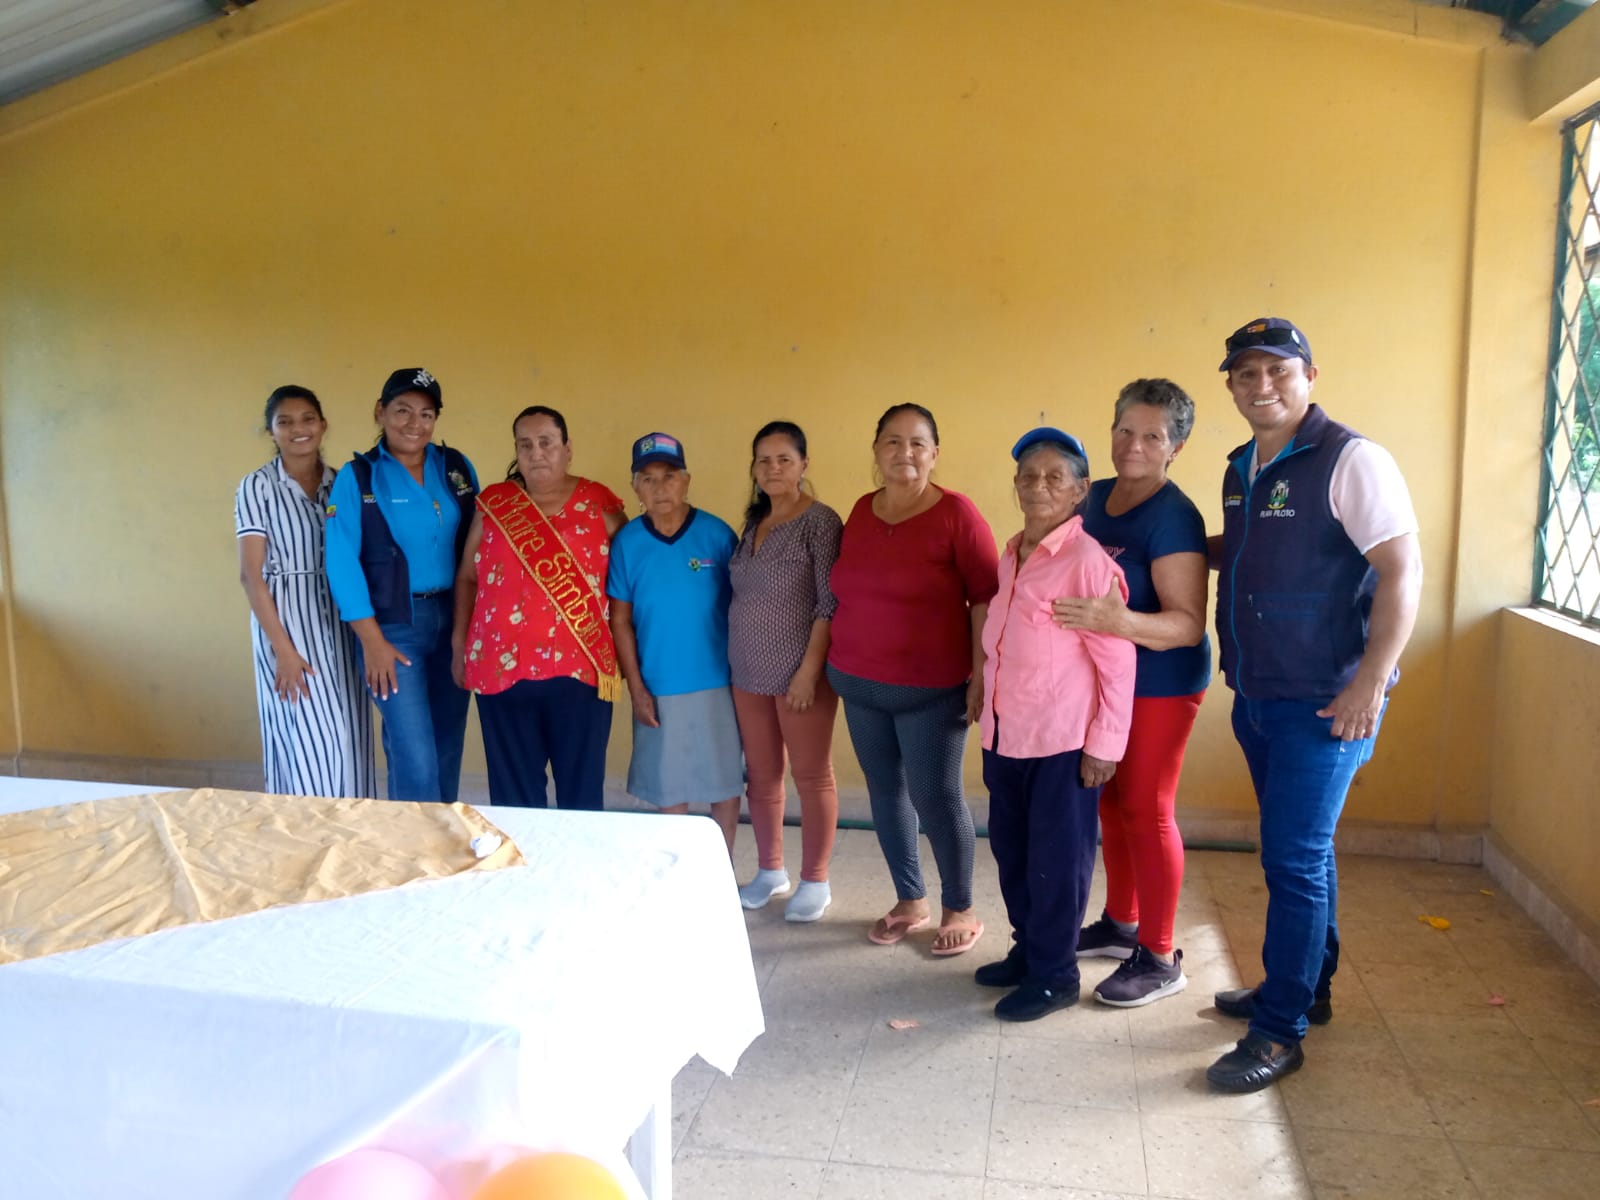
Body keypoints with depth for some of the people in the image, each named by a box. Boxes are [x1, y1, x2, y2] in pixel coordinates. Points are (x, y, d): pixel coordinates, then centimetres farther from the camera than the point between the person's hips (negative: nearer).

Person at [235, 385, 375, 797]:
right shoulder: (257, 486, -3)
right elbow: (250, 574, -8)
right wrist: (282, 647, -15)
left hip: (340, 627, 4)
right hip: (288, 625, -4)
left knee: (348, 742, 5)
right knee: (305, 743, -4)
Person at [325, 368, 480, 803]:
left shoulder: (457, 468, 6)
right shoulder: (357, 477, -4)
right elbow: (342, 561, -8)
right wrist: (372, 639, -13)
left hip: (452, 618, 4)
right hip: (394, 623, -4)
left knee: (448, 748, 12)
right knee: (417, 759, -8)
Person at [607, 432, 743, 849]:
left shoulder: (717, 534, -7)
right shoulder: (627, 542, -4)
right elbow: (621, 620, 0)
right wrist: (636, 689, -3)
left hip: (719, 682, 0)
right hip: (659, 688, 1)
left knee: (727, 782, 9)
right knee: (668, 787, 12)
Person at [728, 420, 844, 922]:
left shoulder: (820, 521, -10)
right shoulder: (753, 523, 11)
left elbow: (831, 604, -15)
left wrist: (809, 669, -19)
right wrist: (735, 660, 10)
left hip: (799, 673, -6)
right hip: (748, 673, 7)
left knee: (812, 776, 5)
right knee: (760, 775, 14)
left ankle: (815, 882, 18)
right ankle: (770, 870, 30)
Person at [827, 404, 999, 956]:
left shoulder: (956, 513, -10)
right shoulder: (862, 510, 7)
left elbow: (986, 598, -11)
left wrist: (981, 676, -15)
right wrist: (840, 664, 14)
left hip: (930, 688, -6)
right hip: (859, 683, 6)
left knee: (937, 796, 1)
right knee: (885, 789, 13)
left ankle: (960, 910, 21)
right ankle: (910, 901, 29)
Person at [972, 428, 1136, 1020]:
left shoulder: (1088, 560, -15)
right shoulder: (1011, 555, 8)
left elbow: (1118, 660, -15)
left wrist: (1104, 744, -14)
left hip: (1063, 739, -7)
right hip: (1007, 733, 8)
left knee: (1056, 858, 5)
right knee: (1010, 848, 17)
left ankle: (1054, 974, 21)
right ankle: (1027, 950, 35)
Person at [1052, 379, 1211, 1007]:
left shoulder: (1174, 518, -19)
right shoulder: (1096, 497, 4)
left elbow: (1188, 623, -25)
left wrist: (1120, 621, -40)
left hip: (1158, 685, -7)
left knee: (1146, 811, 1)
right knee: (1111, 802, 17)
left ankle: (1159, 959, 15)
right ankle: (1120, 923, 35)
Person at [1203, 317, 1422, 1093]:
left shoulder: (1350, 460, -13)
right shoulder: (1242, 469, 11)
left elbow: (1402, 570, -17)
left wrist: (1369, 684, -21)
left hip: (1323, 703, -7)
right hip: (1257, 698, 8)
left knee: (1295, 860, -3)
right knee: (1298, 851, 19)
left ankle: (1279, 1031, 8)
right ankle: (1306, 986, 34)